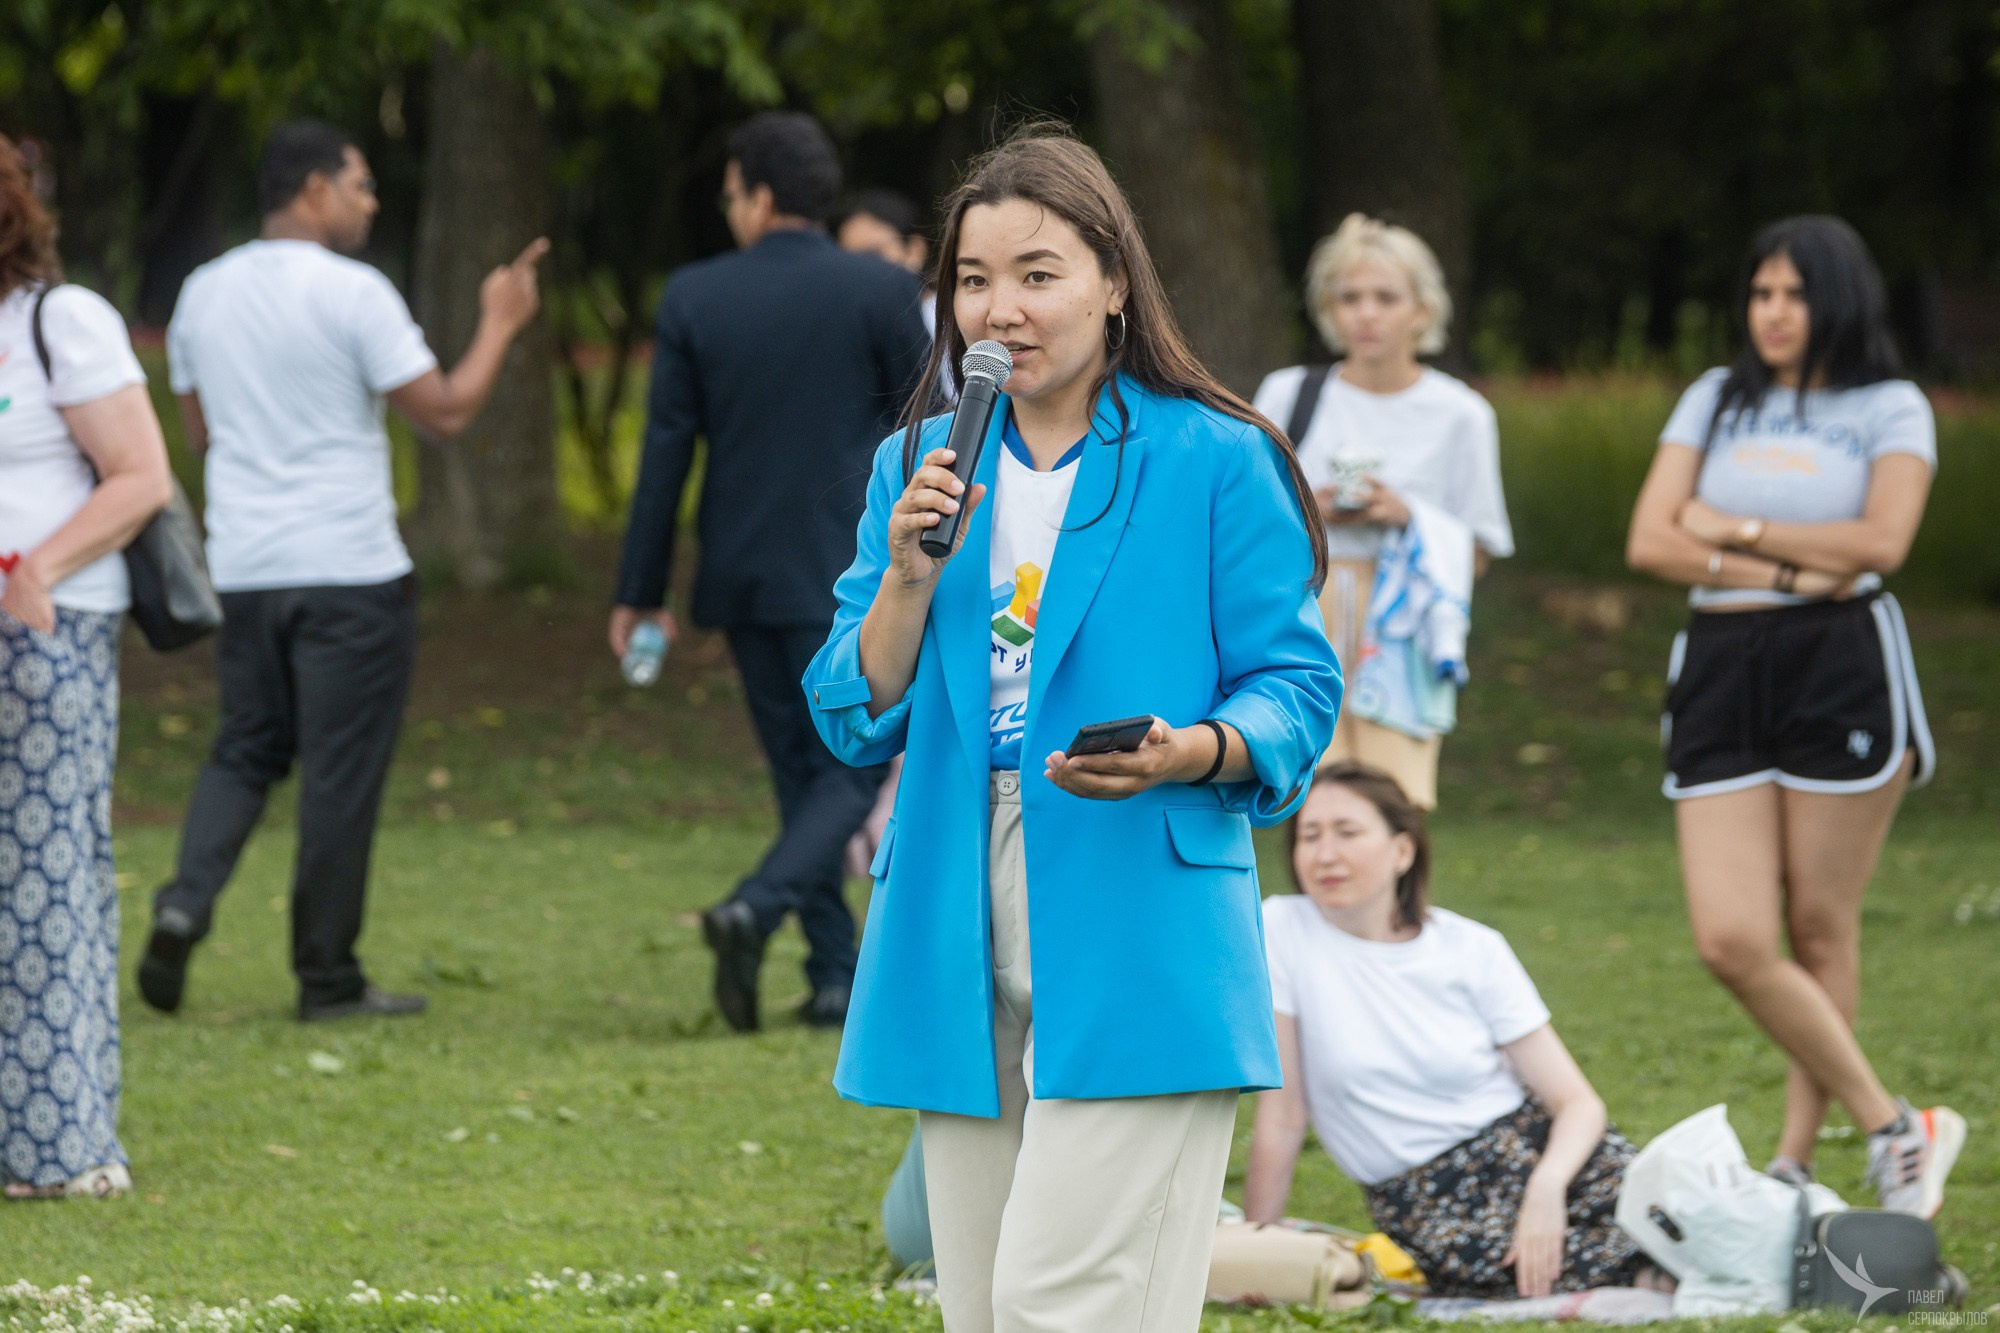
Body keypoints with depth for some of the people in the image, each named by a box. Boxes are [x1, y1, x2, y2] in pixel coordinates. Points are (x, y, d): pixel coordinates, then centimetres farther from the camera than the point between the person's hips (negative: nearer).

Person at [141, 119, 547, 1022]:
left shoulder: (205, 294, 7)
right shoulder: (353, 295, -12)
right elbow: (446, 411, -11)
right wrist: (499, 325, 2)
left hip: (245, 570, 6)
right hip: (349, 568, -6)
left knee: (246, 747, 17)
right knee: (342, 772, 2)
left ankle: (186, 900, -7)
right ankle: (328, 977, 7)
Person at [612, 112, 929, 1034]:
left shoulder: (694, 299, -1)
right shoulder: (882, 293, -6)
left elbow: (666, 450, 1)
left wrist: (641, 590, 7)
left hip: (742, 576, 3)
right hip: (846, 576, -3)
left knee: (801, 773, 13)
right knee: (852, 772, 1)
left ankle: (836, 980, 11)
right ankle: (757, 907, -23)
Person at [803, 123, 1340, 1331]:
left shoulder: (1215, 464, -1)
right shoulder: (922, 468, 14)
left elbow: (1295, 690, -2)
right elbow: (857, 723, 10)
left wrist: (1188, 753, -22)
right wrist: (909, 574, -7)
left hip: (1136, 948, -6)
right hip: (958, 950, 6)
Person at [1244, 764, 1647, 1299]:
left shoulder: (1473, 950, 0)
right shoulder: (1282, 931, -6)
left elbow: (1577, 1101, -2)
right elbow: (1281, 1119, -2)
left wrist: (1547, 1184, -22)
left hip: (1533, 1147, 2)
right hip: (1427, 1203, -2)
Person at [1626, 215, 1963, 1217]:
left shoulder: (1891, 409, 6)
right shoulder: (1715, 401, 15)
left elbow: (1880, 540, -10)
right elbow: (1650, 542, 4)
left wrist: (1733, 529, -4)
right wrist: (1788, 569, -7)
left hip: (1842, 670, -3)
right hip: (1720, 671, 3)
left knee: (1820, 929, -1)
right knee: (1731, 941, -9)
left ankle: (1796, 1162, 9)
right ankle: (1894, 1129, 1)